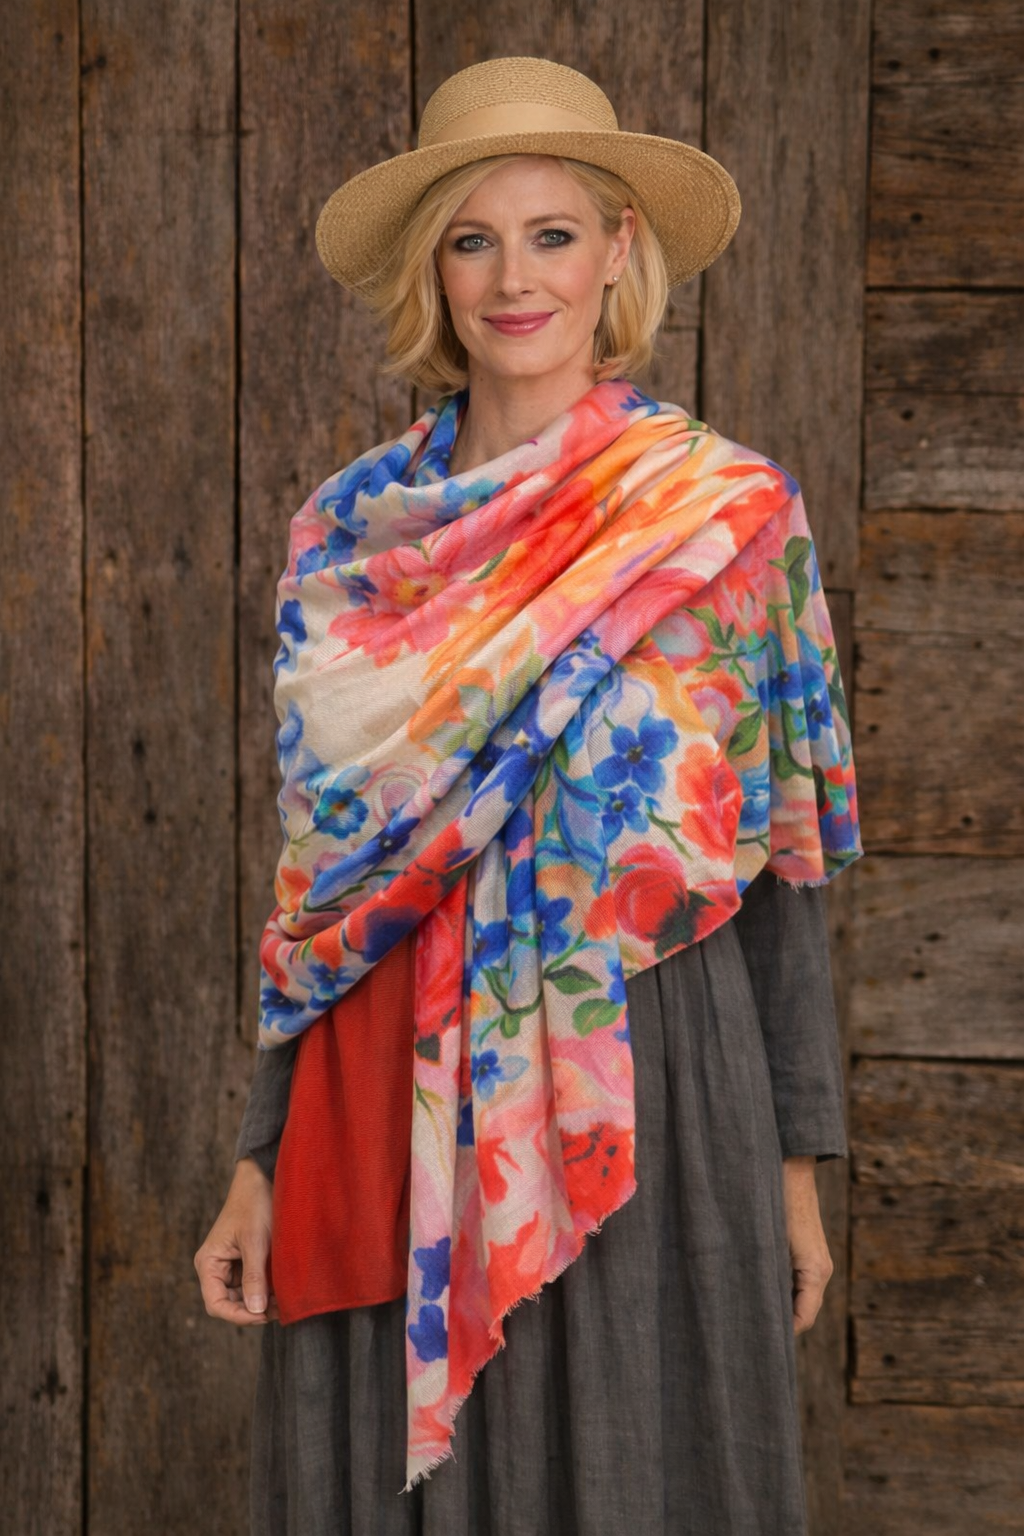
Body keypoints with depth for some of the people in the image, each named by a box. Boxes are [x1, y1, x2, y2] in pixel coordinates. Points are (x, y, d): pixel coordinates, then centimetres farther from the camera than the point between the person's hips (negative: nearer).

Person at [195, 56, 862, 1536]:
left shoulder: (729, 515, -1)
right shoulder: (348, 532, 6)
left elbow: (782, 859, 1)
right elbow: (315, 867, 10)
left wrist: (797, 1161, -1)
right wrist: (260, 1157, 7)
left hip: (642, 1090, -2)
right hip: (391, 1101, 3)